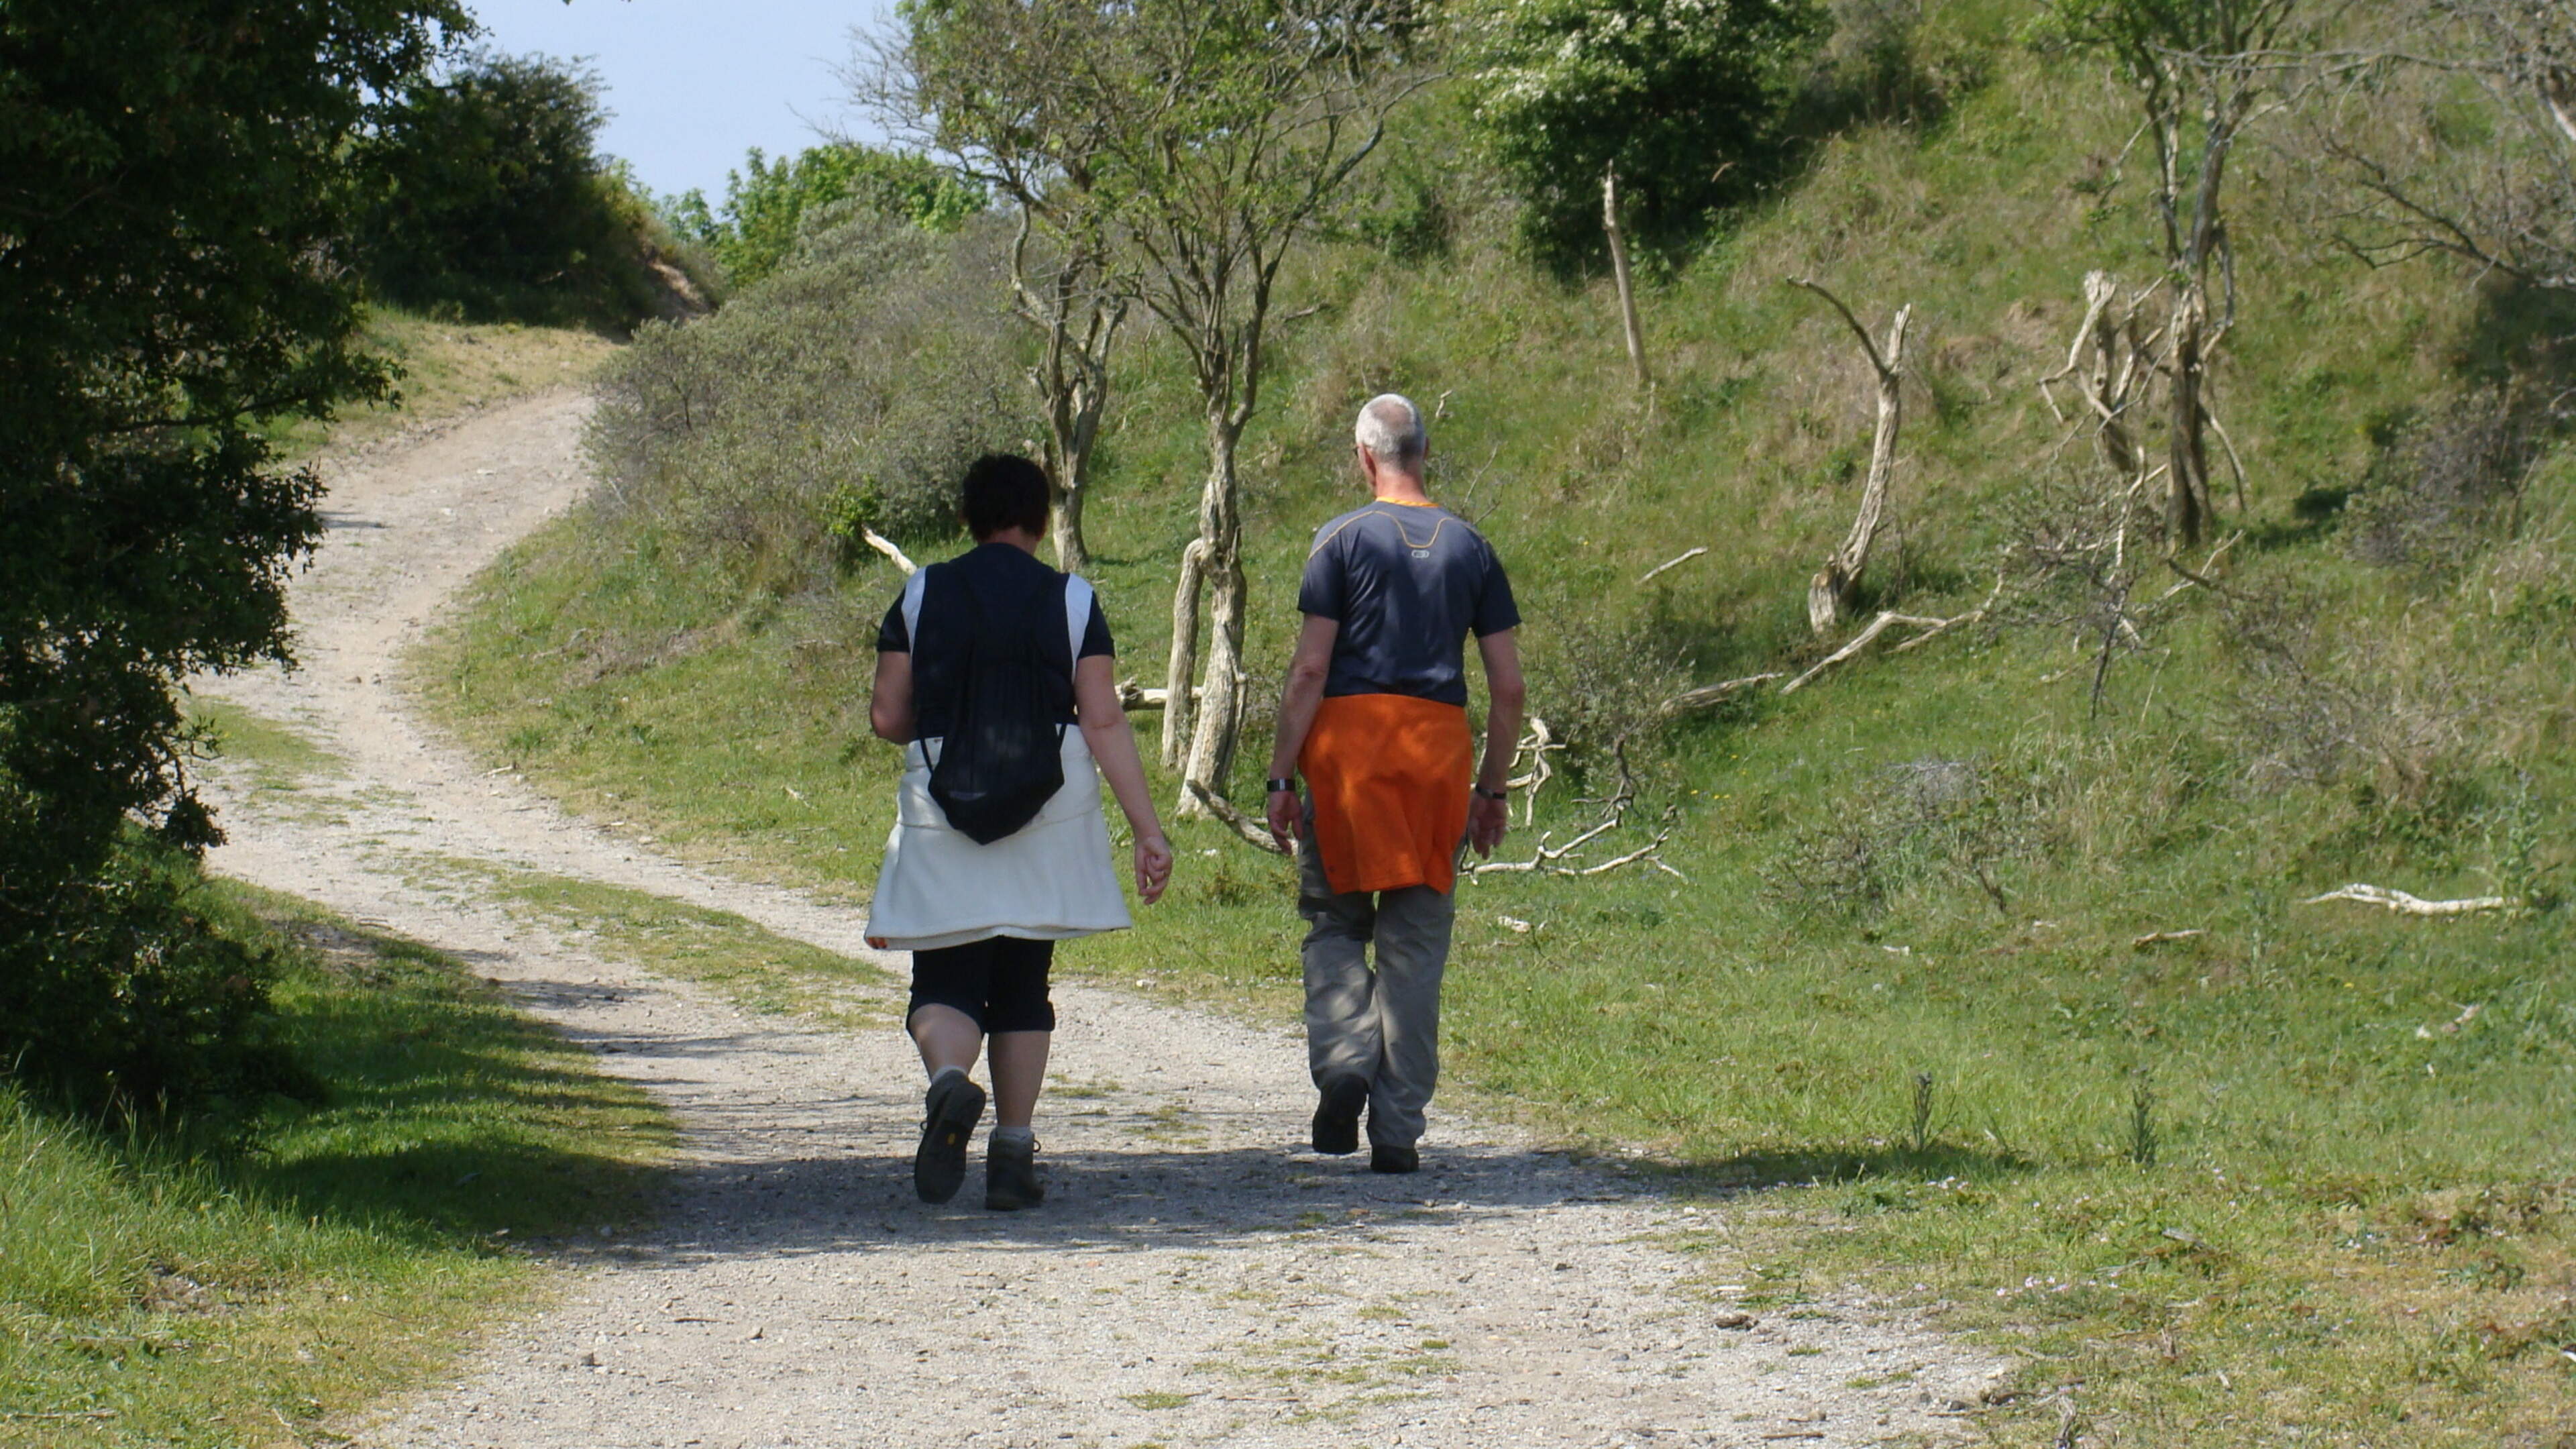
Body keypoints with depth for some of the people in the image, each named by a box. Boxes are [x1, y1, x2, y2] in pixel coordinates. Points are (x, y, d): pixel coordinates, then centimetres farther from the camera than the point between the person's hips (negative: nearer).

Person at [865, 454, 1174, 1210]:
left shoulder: (922, 595, 2)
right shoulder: (1072, 600, 0)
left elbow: (886, 717, 1)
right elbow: (1104, 722, -6)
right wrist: (1148, 829, -6)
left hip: (943, 810, -1)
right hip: (1050, 809, 1)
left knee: (946, 980, 3)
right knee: (1022, 984, 12)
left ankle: (949, 1079, -29)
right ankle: (1012, 1155, 10)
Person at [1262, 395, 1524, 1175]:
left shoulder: (1343, 539, 0)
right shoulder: (1470, 547, 10)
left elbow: (1310, 670, -6)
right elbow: (1508, 686, 8)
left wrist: (1280, 777, -3)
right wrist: (1492, 789, 16)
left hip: (1349, 739, -2)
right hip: (1440, 744, 2)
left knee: (1336, 921, 12)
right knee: (1415, 943, 6)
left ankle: (1343, 1059, -13)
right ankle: (1398, 1131, 5)